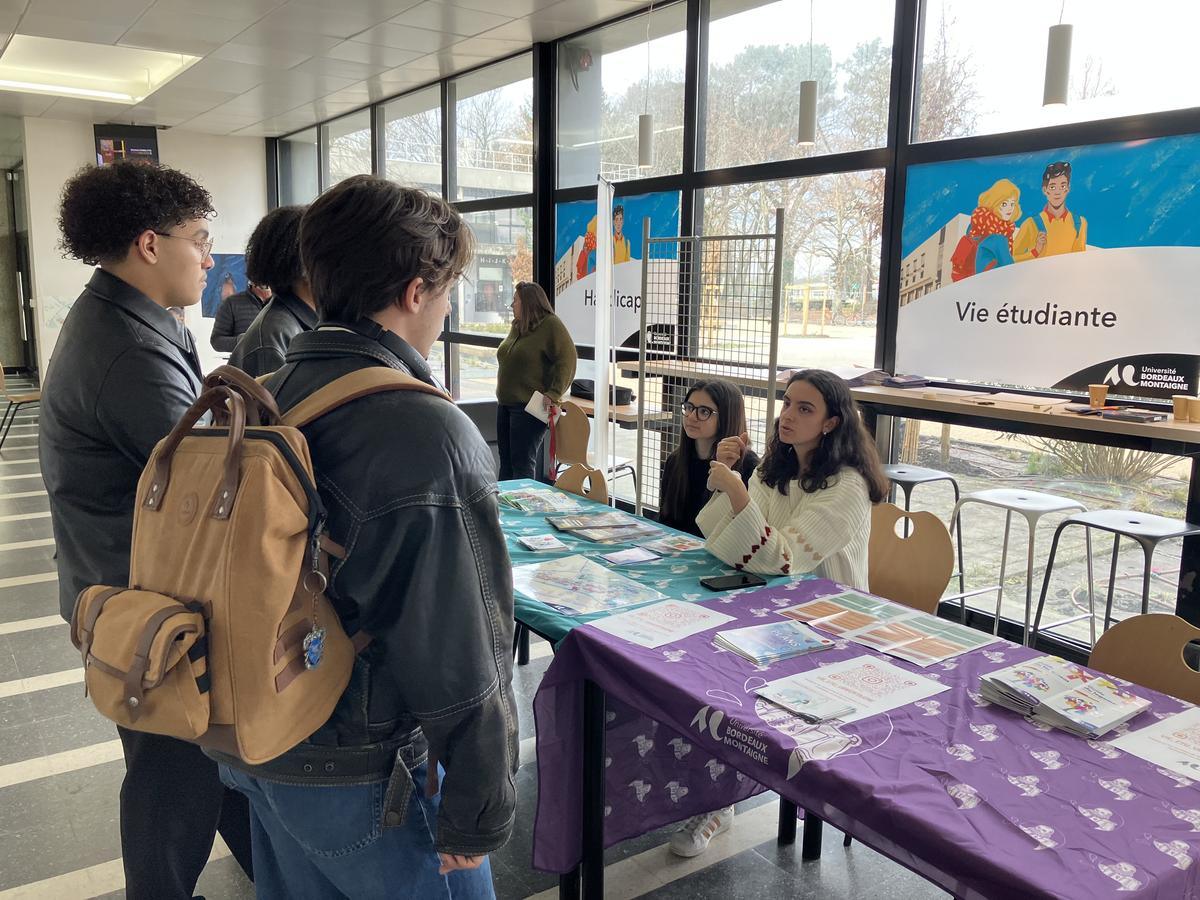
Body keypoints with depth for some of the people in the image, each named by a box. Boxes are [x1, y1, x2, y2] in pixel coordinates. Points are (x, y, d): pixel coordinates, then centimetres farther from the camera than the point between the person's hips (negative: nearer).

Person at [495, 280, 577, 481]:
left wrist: (553, 394, -22)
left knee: (523, 464, -5)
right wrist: (502, 392, 17)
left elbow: (567, 359, -17)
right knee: (506, 463, 13)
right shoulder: (516, 326, 15)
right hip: (505, 404, 8)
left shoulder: (551, 325, -10)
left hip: (529, 406, -8)